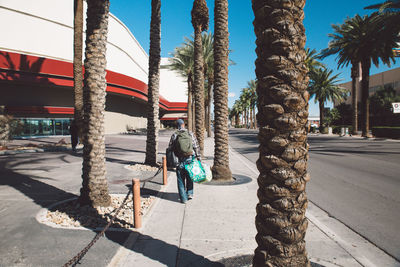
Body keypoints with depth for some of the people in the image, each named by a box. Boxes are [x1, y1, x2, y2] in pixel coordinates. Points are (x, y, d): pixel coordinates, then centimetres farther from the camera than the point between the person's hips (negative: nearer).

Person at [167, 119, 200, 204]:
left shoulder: (174, 135, -2)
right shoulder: (190, 134, -2)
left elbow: (170, 148, 0)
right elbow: (196, 147, -3)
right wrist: (198, 157, 4)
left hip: (180, 160, -1)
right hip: (190, 158, 1)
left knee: (181, 180, 7)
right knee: (189, 177, 21)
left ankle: (183, 198, 10)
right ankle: (190, 193, 19)